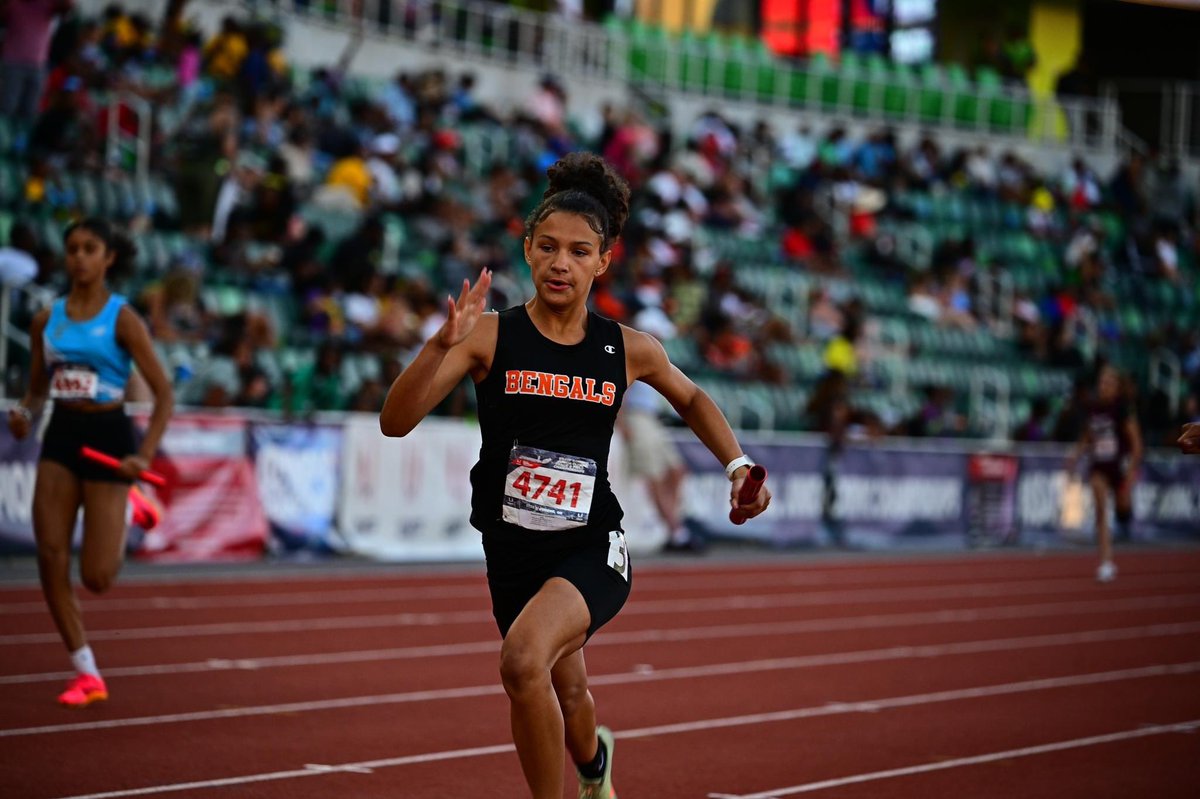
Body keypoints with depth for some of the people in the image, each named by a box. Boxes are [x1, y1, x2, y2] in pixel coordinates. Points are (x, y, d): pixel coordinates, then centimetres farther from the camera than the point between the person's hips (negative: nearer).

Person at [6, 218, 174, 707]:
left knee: (96, 578, -6)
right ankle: (87, 674, 3)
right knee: (50, 559, -8)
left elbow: (164, 394, -9)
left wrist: (146, 455, -20)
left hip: (107, 435, -4)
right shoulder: (47, 320, 6)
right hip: (60, 434, 4)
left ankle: (127, 526, 31)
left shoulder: (122, 319, -7)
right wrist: (24, 413, -5)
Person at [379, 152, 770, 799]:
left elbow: (691, 400, 19)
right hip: (513, 551, 2)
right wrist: (442, 344, -33)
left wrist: (738, 464, 6)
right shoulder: (491, 336, -9)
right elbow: (395, 422, -18)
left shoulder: (629, 350, -4)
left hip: (593, 549, -2)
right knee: (565, 692, 24)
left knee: (524, 660, -31)